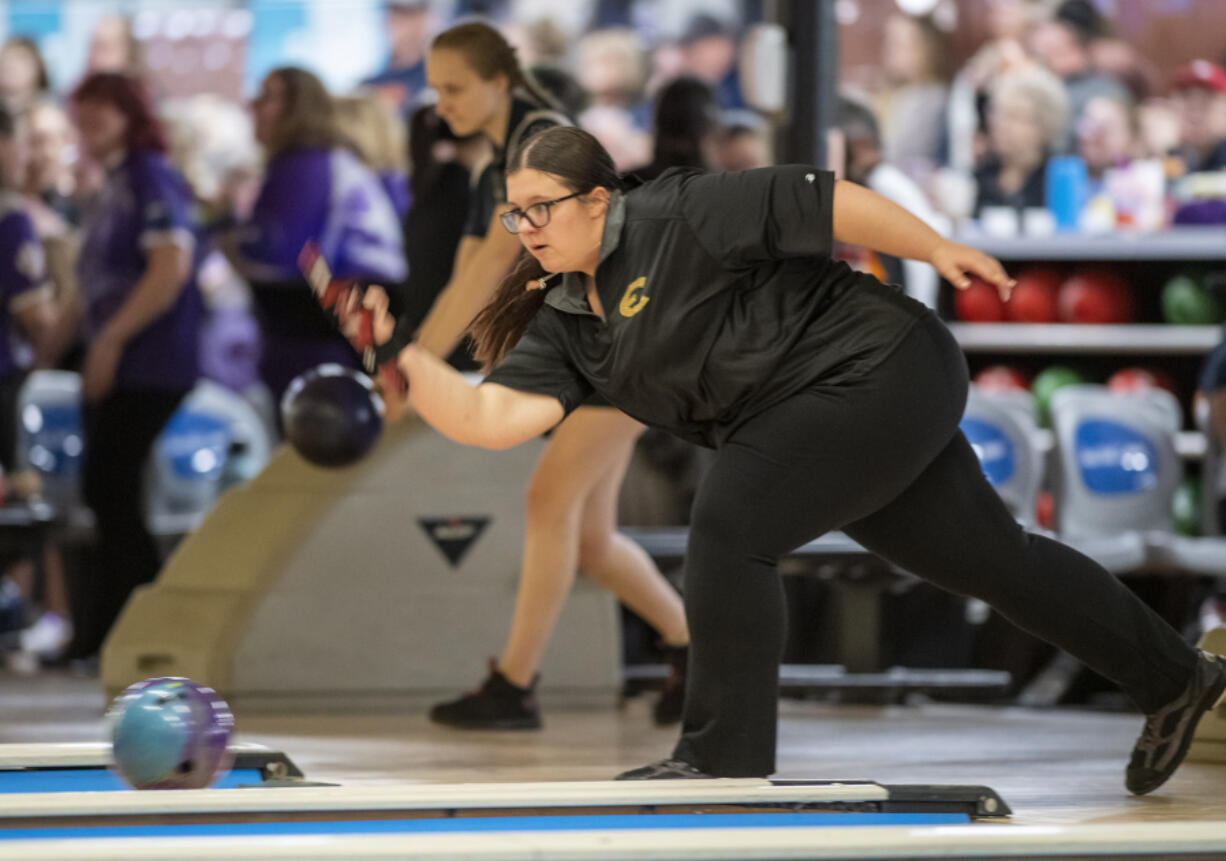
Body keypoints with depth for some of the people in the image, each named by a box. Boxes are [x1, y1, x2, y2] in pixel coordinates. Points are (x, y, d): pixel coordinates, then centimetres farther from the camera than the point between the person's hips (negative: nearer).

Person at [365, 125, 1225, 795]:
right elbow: (494, 416, -9)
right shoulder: (563, 323, 5)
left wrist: (938, 250, -14)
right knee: (987, 556, 16)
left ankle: (725, 755, -11)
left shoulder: (679, 216, -16)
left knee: (730, 524, -19)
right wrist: (404, 359, -20)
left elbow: (823, 201, -14)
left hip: (879, 368, -9)